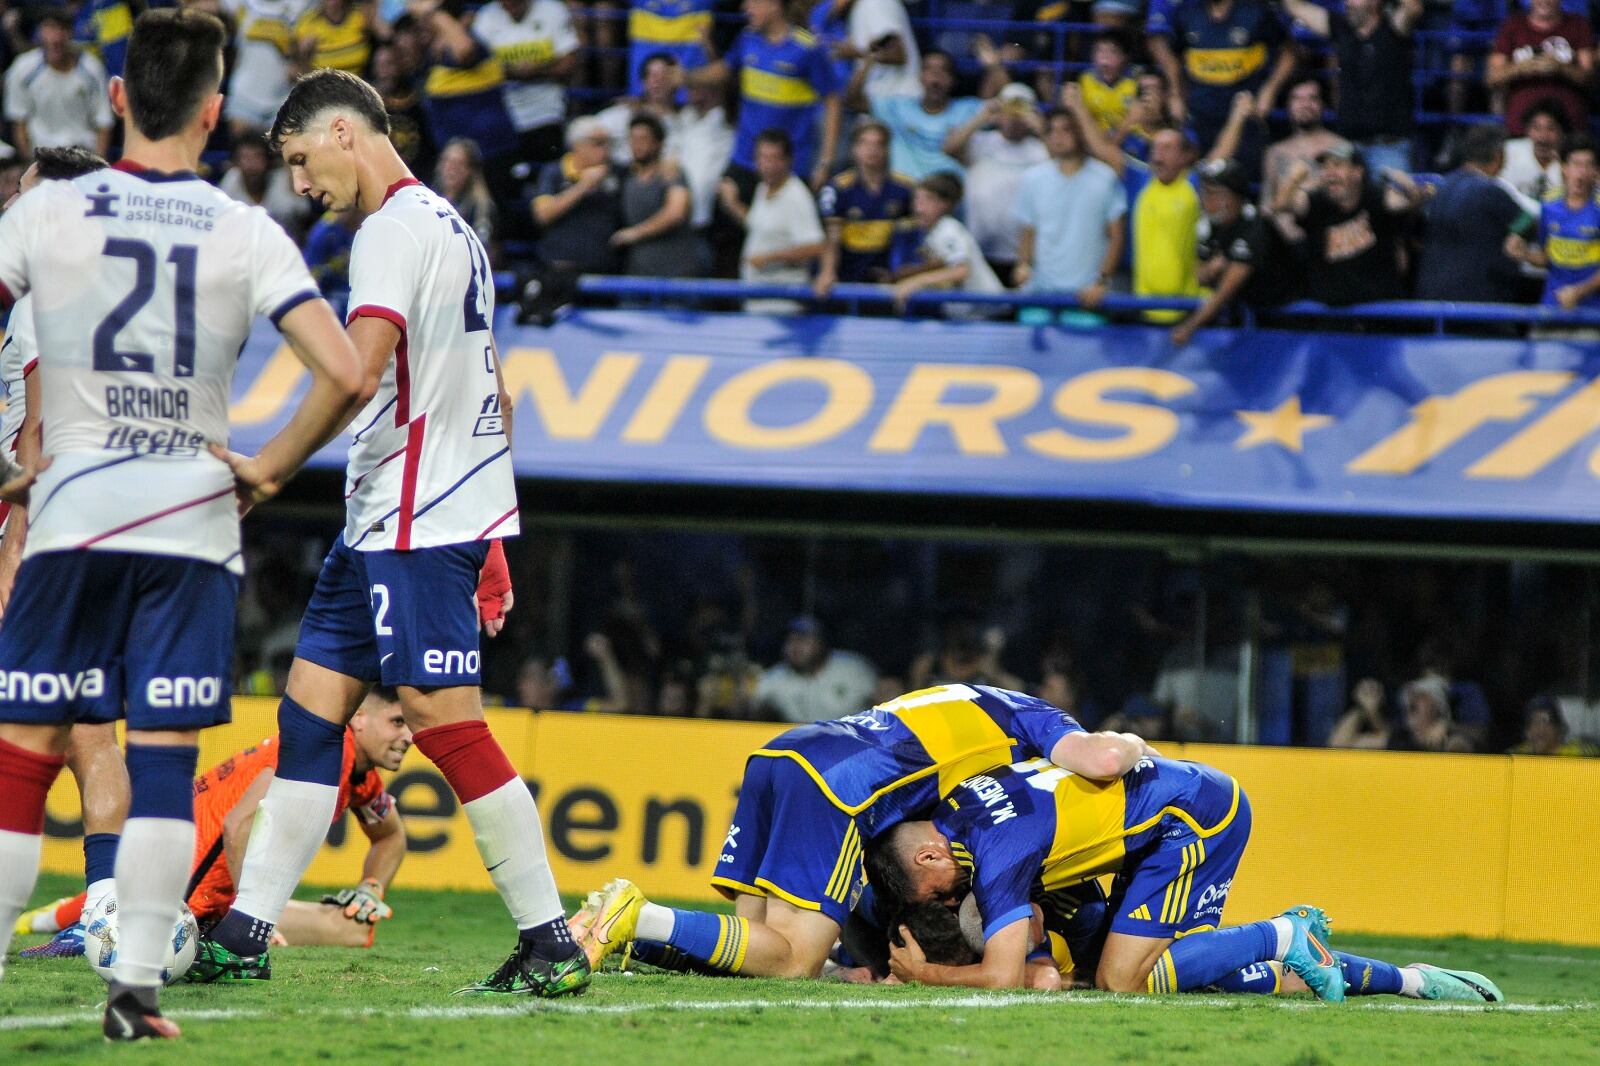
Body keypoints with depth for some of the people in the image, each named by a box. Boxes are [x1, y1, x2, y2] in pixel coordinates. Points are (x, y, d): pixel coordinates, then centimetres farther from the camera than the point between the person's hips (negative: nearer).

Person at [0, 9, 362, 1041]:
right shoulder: (250, 235, -1)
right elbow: (345, 376, -8)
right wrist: (267, 470, 5)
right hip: (194, 519, 0)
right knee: (165, 760, 2)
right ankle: (138, 985, -3)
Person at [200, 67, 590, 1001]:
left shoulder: (397, 228, -12)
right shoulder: (451, 225, 19)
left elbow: (356, 374, -25)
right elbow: (496, 396, 23)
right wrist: (488, 543, 24)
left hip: (418, 524, -10)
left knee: (447, 722, -10)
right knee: (312, 707, 9)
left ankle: (551, 944, -8)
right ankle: (247, 931, 11)